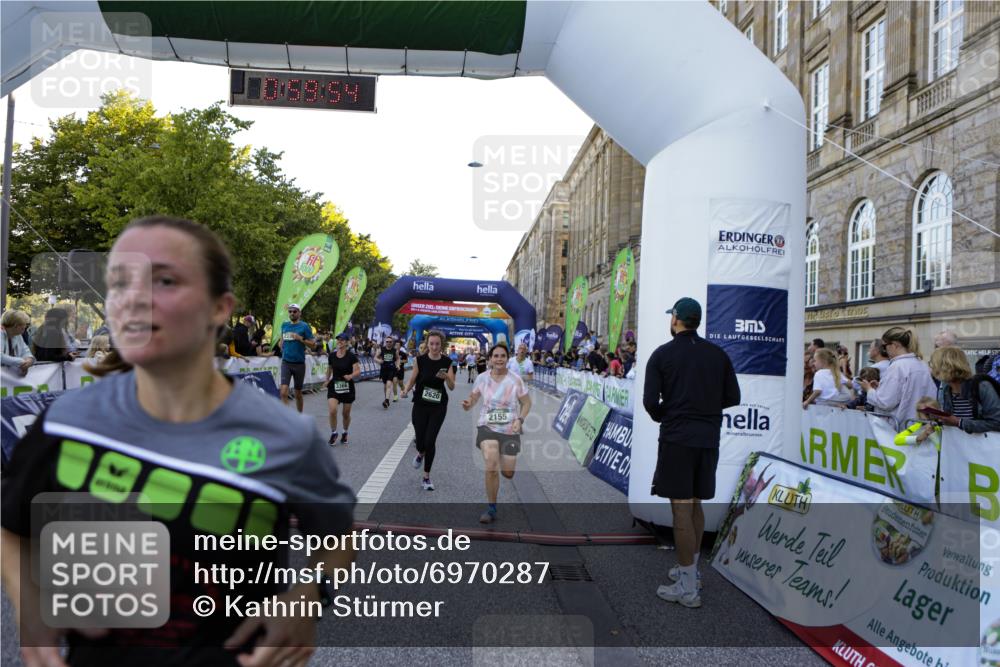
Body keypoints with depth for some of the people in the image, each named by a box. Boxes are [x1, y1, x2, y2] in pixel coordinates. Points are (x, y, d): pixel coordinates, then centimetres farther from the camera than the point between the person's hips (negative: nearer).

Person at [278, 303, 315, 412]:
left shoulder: (304, 326, -4)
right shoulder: (284, 325, 7)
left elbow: (313, 345, -6)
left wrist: (301, 339, -19)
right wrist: (282, 348, 12)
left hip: (299, 363, -2)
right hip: (286, 362, 2)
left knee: (298, 393, 11)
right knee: (283, 392, -14)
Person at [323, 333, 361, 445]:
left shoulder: (351, 356, -10)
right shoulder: (332, 355, 0)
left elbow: (358, 372, -15)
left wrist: (351, 376, -33)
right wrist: (327, 380, 20)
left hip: (347, 387, -1)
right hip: (334, 386, 2)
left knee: (346, 413, 9)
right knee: (332, 410, -16)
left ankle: (345, 433, 35)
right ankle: (333, 433, 7)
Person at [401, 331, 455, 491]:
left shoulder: (447, 362, -6)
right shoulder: (420, 360, -8)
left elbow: (452, 387, -8)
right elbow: (412, 379, 0)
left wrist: (447, 377, -28)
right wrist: (406, 390, -20)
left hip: (438, 407, 0)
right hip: (420, 405, 0)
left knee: (430, 441, -7)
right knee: (420, 440, 5)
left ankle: (426, 477, 10)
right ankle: (420, 454, 45)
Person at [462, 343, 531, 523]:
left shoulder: (515, 379, -8)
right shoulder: (482, 378, -4)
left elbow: (527, 403, 2)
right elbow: (473, 398, 8)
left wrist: (520, 419, -14)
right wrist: (467, 405, -15)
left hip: (510, 430, 0)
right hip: (487, 427, 0)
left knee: (508, 473, 4)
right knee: (491, 468, -18)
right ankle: (491, 509, 0)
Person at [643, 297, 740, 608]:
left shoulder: (663, 354, -6)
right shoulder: (717, 354, 6)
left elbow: (650, 401, -10)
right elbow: (732, 397, 6)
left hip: (677, 437, -5)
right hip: (708, 438, 5)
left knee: (681, 507, -2)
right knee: (695, 504, 18)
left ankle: (688, 588, 2)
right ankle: (690, 569, 30)